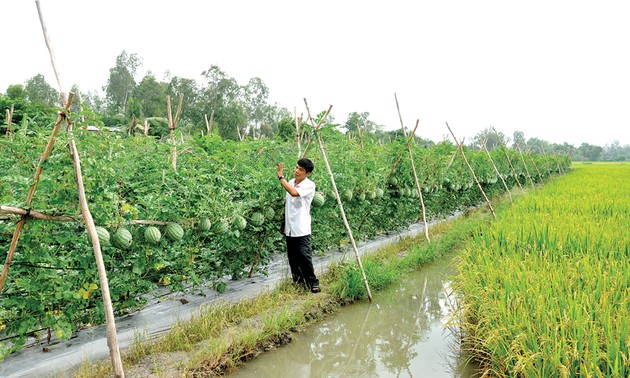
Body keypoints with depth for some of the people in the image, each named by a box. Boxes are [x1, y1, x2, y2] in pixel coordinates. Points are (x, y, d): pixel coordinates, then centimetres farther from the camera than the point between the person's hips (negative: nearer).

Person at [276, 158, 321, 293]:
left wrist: (281, 177, -24)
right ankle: (298, 281, 26)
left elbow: (294, 193, -31)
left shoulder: (309, 185, -12)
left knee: (304, 256, -9)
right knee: (292, 257, 12)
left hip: (301, 229, -7)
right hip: (289, 227, 7)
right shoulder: (290, 182, 9)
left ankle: (313, 283, 5)